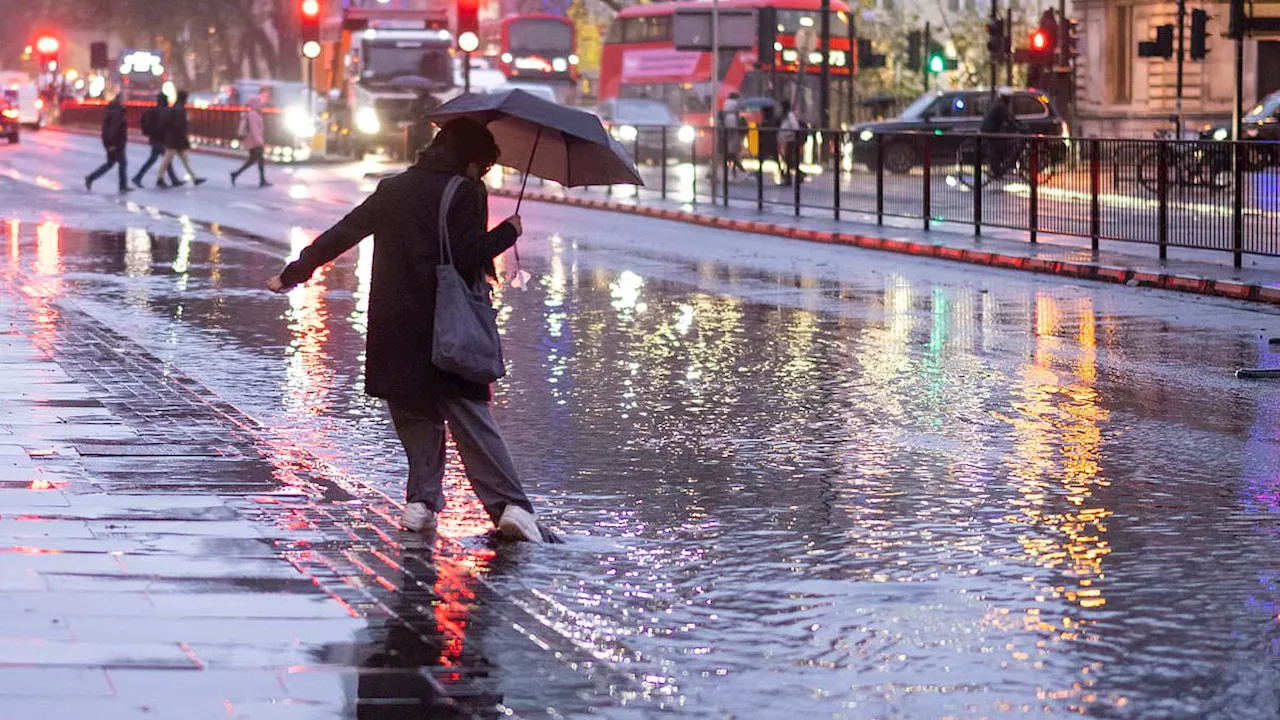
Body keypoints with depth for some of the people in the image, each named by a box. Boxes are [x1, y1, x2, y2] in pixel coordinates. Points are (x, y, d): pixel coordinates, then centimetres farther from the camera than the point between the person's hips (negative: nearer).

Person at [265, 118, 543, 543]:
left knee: (414, 413, 14)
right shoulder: (465, 193, -5)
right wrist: (507, 233, -2)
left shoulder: (391, 191, 11)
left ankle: (423, 500, 4)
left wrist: (293, 274, 22)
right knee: (469, 416, -3)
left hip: (395, 328, 4)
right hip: (448, 329, -4)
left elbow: (340, 235, 14)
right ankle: (509, 504, -13)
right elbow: (466, 257, -16)